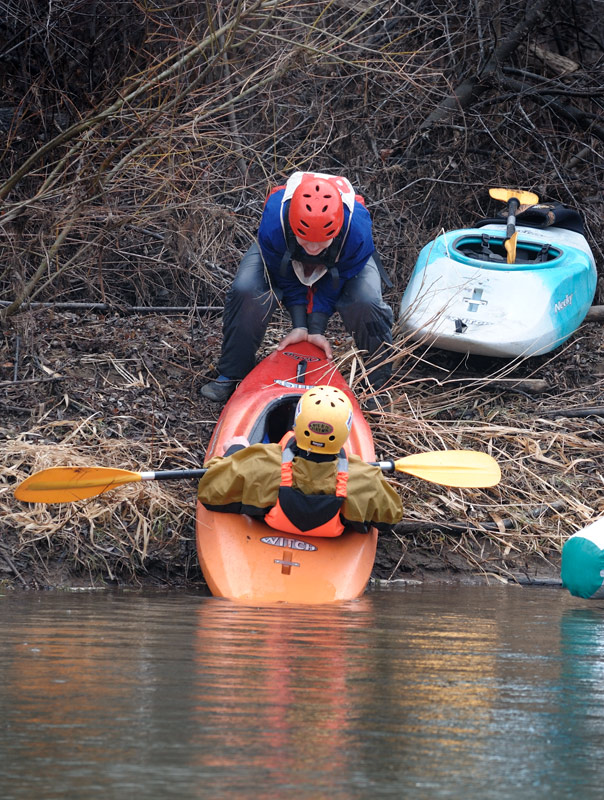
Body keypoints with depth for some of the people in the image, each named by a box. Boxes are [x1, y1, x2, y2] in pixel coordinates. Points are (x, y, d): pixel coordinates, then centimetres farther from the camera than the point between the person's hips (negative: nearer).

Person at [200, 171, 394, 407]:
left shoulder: (358, 231, -43)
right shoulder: (272, 225, -43)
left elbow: (335, 283, -25)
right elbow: (287, 280, -23)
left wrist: (317, 330, -24)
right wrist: (299, 326, -23)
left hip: (343, 261, 0)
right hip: (283, 256, 0)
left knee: (366, 302, -29)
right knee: (246, 291, -27)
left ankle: (377, 386, -7)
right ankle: (230, 376, -7)